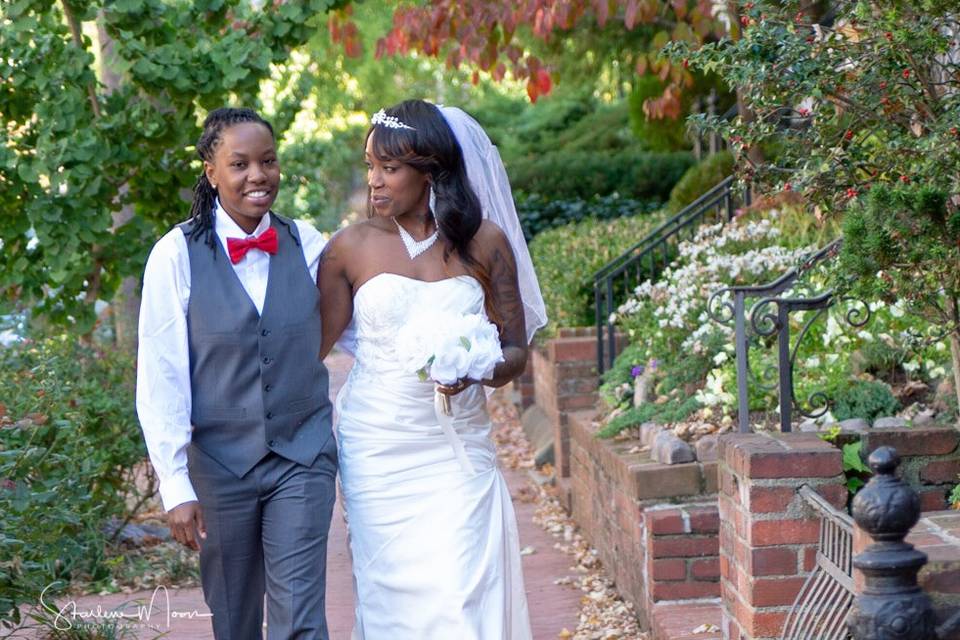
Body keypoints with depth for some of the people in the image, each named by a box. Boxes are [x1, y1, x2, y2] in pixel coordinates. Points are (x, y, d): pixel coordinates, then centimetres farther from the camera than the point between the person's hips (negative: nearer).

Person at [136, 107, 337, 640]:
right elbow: (160, 381, -8)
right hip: (221, 464, -1)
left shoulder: (306, 244, 1)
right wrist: (176, 487, -11)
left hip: (304, 456, 1)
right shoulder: (177, 255, -8)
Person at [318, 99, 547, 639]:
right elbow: (314, 348, 7)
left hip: (457, 449, 0)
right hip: (377, 447, 0)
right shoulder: (351, 248, 0)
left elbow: (517, 352, 3)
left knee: (457, 592, -7)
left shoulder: (485, 243, 1)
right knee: (393, 592, 0)